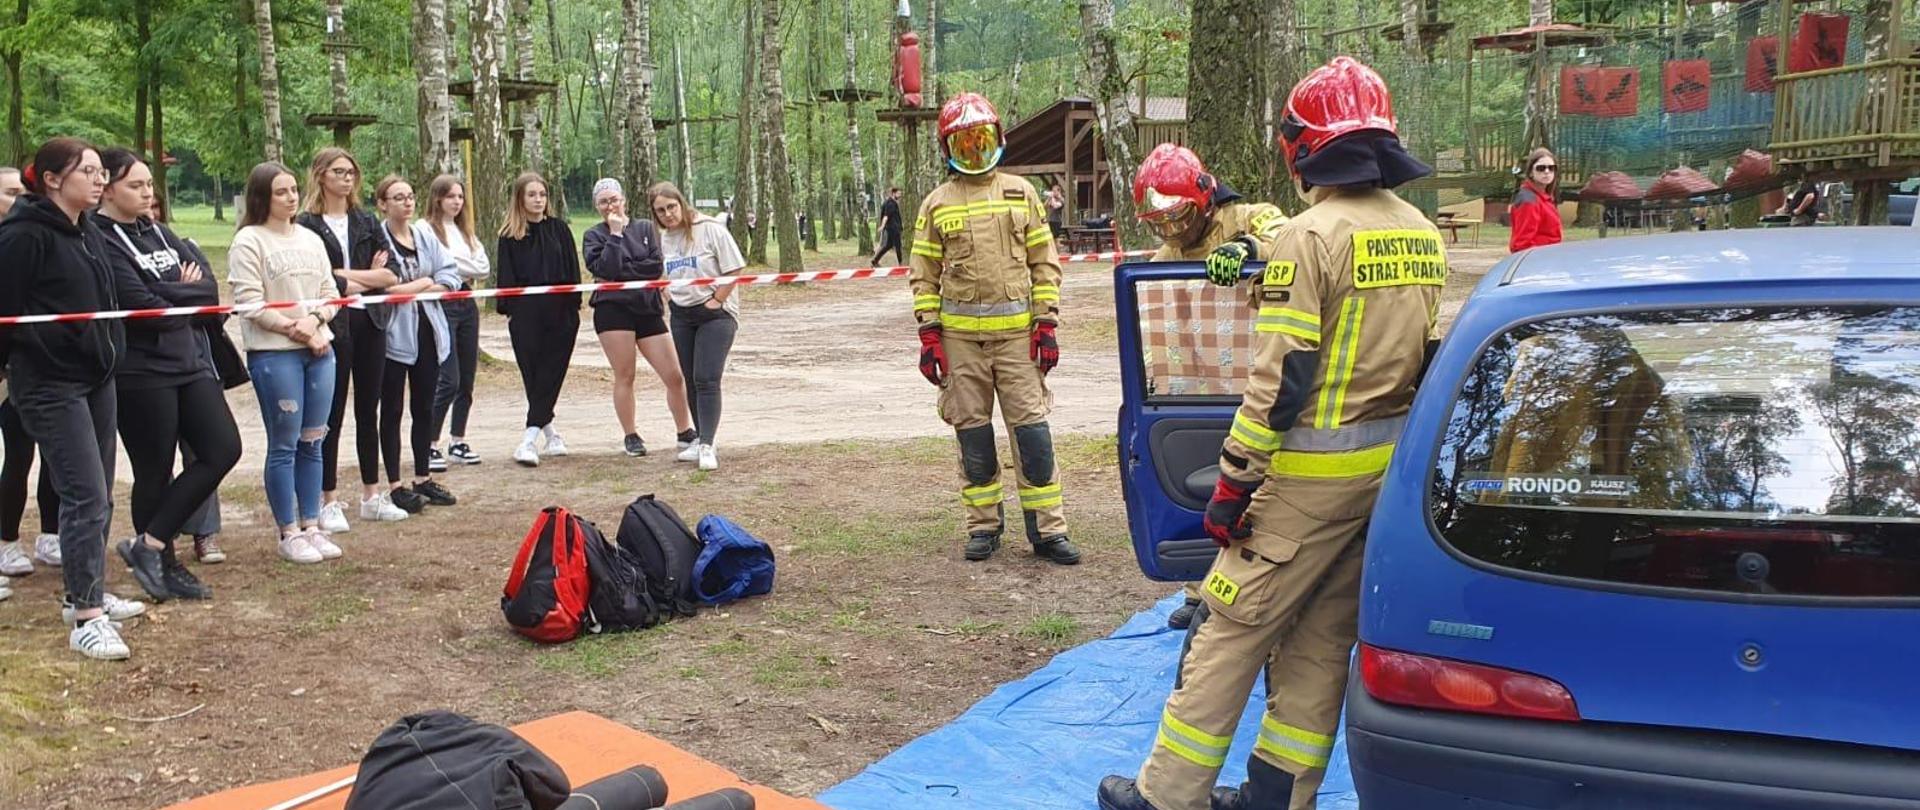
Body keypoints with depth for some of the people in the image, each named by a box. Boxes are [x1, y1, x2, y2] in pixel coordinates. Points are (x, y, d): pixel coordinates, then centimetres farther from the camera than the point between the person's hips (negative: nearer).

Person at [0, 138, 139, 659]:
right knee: (86, 496, -11)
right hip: (51, 385, -8)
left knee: (97, 496, 13)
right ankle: (86, 619, -7)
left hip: (96, 377, 8)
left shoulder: (87, 234, 11)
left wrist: (110, 349, 11)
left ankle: (87, 594, 26)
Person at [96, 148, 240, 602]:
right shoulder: (102, 242, -10)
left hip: (190, 362, 7)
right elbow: (144, 308, -20)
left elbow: (209, 287, 3)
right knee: (155, 473, 3)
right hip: (141, 373, -7)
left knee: (223, 449, 1)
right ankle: (164, 564, 18)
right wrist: (186, 295, -3)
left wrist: (168, 294, -13)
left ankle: (149, 544, 8)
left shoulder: (157, 233, 13)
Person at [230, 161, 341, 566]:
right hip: (273, 353, -6)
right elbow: (249, 302, -12)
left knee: (312, 442, 10)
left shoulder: (311, 239, 14)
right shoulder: (249, 241, -5)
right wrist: (295, 329, -12)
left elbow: (330, 291, 13)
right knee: (284, 445, -1)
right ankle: (289, 533, 8)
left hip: (319, 349, 6)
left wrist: (315, 320, -7)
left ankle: (311, 525, 18)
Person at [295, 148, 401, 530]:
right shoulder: (307, 225, -3)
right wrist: (367, 279, -8)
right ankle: (329, 502, 10)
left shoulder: (367, 222, 12)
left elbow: (388, 274, 2)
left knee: (368, 411, 11)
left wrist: (344, 276, -9)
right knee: (332, 415, 1)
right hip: (332, 326, -5)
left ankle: (371, 497, 20)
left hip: (369, 323, 5)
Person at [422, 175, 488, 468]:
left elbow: (485, 267, 5)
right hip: (442, 305, -7)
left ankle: (458, 443, 18)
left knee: (467, 379, 9)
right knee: (448, 380, -13)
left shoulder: (465, 232, 18)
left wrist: (458, 267, -6)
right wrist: (468, 268, -5)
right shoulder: (427, 230, -4)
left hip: (467, 303, 7)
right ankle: (430, 447, -6)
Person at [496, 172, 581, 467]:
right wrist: (507, 310, -4)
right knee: (533, 376, 1)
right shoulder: (509, 235, 4)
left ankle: (530, 440, 0)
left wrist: (573, 306, 1)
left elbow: (573, 270, 7)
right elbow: (506, 276, 4)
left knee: (549, 376, -3)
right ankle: (551, 435, 9)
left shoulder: (559, 229, 7)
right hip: (526, 315, 0)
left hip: (559, 313, 0)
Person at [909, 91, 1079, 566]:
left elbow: (1045, 262, 8)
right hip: (959, 334, 1)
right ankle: (984, 527, 18)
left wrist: (1046, 323, 0)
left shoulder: (1020, 193, 8)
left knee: (1032, 428, -3)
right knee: (972, 433, 6)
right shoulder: (937, 204, 8)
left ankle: (1047, 530, 4)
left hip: (1016, 330, 0)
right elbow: (924, 275, 8)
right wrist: (929, 334, 0)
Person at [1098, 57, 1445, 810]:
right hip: (1389, 467, 7)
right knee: (1321, 639, 13)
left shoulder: (1313, 234, -15)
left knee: (1232, 627, 1)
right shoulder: (1423, 237, 8)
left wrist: (1234, 481, -13)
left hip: (1312, 472, -7)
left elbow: (1281, 377, -18)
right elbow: (1425, 357, 13)